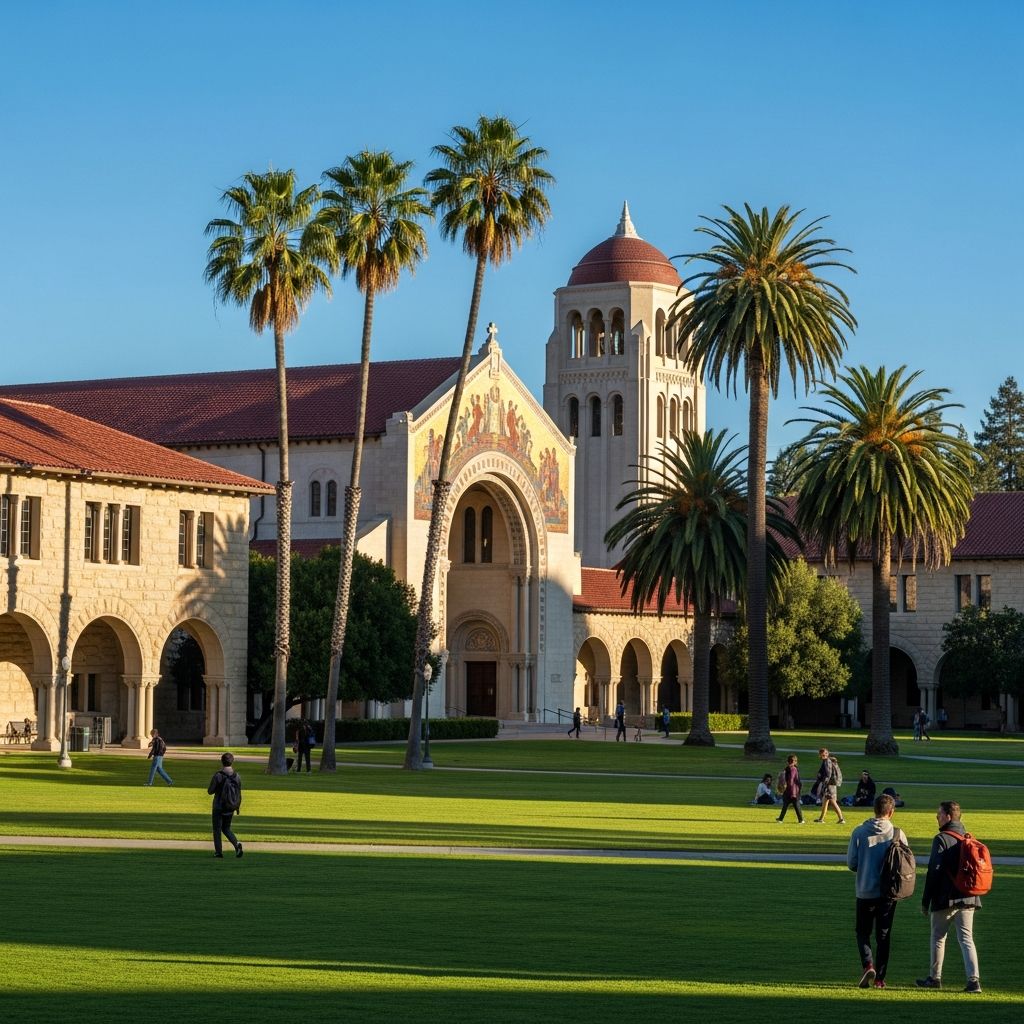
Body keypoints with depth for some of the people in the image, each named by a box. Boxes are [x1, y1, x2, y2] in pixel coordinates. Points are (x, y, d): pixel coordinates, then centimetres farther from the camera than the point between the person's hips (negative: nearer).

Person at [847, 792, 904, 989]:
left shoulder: (860, 832, -7)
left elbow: (851, 863, -4)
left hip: (865, 892, -1)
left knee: (863, 931, 14)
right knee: (884, 935, 11)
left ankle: (867, 964, -10)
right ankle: (880, 977, 10)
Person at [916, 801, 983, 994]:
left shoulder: (941, 839, -10)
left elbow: (934, 871, -13)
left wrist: (925, 901, -8)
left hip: (945, 898, -6)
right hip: (968, 898, 6)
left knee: (938, 937, 10)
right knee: (966, 938, 3)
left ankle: (934, 978, 19)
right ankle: (974, 979, -10)